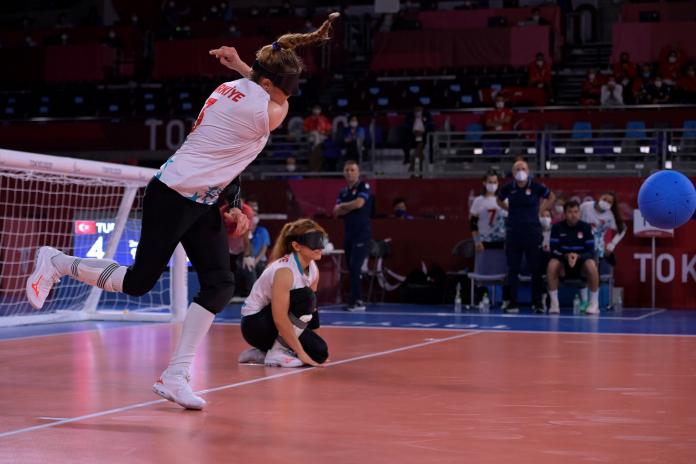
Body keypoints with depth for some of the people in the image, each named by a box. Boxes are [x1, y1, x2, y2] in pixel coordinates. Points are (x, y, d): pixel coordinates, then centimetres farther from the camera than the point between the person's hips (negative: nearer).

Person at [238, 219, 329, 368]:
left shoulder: (313, 270, -1)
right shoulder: (284, 270, -27)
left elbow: (310, 309, 5)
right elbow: (280, 319, -30)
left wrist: (310, 342, -2)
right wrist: (301, 353, -27)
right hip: (254, 323, -8)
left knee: (320, 352, -5)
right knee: (305, 298, -27)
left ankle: (261, 354, 10)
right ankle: (278, 352, -17)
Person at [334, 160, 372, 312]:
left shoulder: (364, 187, -3)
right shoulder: (343, 192, 15)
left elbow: (359, 203, -19)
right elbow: (337, 212, 5)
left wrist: (343, 206, -3)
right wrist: (351, 207, -11)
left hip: (362, 232, -7)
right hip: (348, 232, 7)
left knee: (355, 266, -16)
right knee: (351, 268, 6)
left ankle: (355, 300, -16)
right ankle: (356, 300, 11)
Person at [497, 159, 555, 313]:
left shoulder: (536, 187, -4)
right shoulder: (508, 188, 1)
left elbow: (551, 197, 14)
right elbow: (499, 201, 22)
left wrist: (540, 209, 5)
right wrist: (510, 210, 10)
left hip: (532, 232, -2)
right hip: (513, 232, 2)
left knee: (535, 268, 0)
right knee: (513, 269, 4)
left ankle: (537, 303, 8)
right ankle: (512, 303, 10)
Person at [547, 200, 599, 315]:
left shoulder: (586, 227, -6)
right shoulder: (557, 227, -5)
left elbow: (590, 251, -11)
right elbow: (554, 250, -11)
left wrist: (577, 256, -30)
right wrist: (566, 256, -30)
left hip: (581, 264, 0)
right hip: (563, 264, 1)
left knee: (591, 265, -35)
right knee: (552, 264, -33)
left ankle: (594, 304, -22)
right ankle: (554, 303, -23)